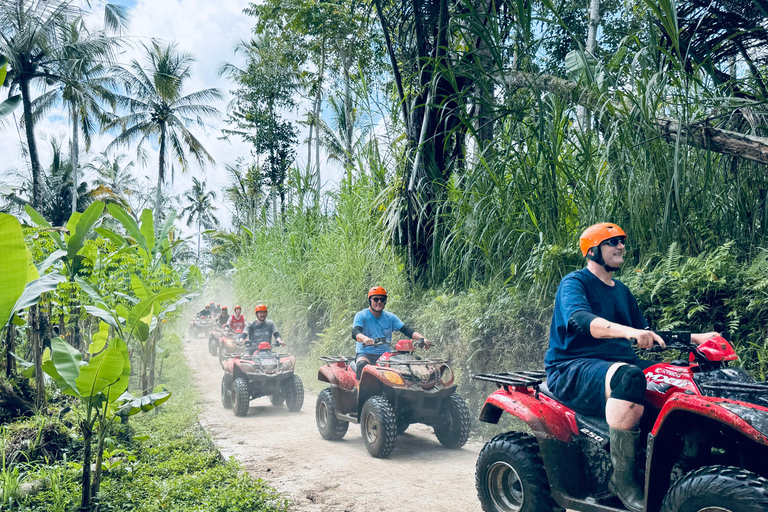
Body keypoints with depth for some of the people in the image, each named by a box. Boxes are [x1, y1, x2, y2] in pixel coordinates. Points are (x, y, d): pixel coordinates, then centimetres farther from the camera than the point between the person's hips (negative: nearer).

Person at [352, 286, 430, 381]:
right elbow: (355, 333, -17)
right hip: (365, 354, -3)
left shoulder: (390, 317, 12)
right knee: (362, 365, -37)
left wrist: (422, 338, -16)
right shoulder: (361, 316, -1)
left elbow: (406, 330, 3)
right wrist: (365, 338, -42)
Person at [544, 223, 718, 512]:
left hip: (618, 364, 7)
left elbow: (646, 337, 23)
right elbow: (580, 319, -25)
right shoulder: (574, 283, -3)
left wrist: (695, 338, 10)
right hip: (572, 369, -7)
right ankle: (622, 477, -29)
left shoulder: (621, 291, 21)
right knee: (629, 377, -37)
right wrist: (628, 331, -42)